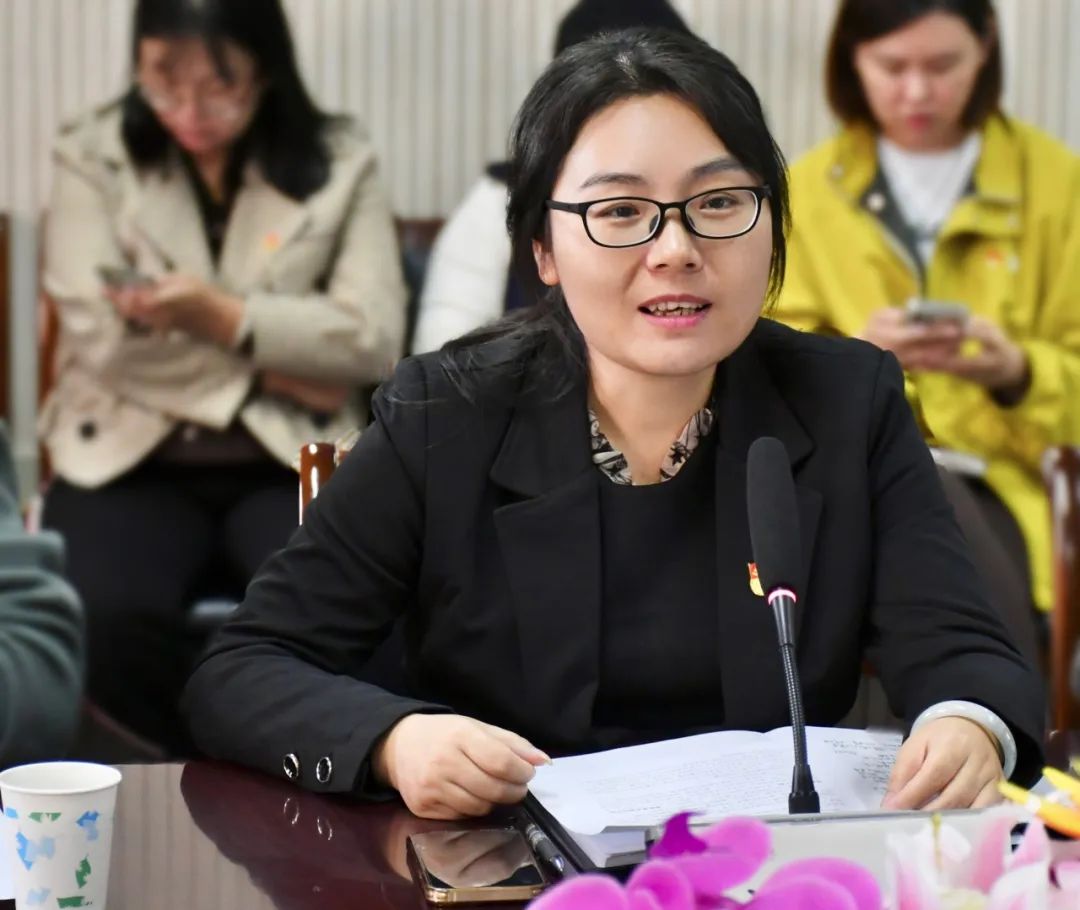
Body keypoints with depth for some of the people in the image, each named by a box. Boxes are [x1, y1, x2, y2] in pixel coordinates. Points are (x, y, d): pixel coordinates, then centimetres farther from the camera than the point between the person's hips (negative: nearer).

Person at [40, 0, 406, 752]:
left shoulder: (341, 163, 6)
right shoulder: (93, 157, 5)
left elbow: (374, 340, -5)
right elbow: (102, 340, -6)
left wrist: (226, 319, -16)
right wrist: (272, 372, -6)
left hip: (290, 463, 0)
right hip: (130, 460, 0)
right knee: (105, 621, -31)